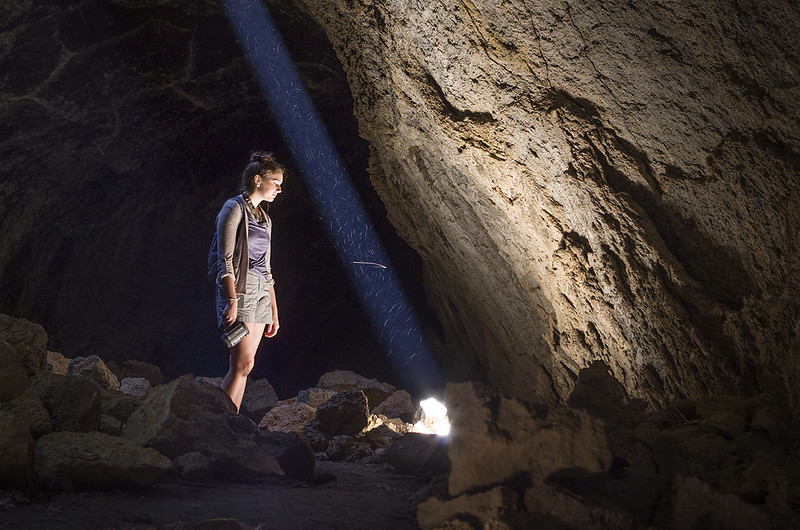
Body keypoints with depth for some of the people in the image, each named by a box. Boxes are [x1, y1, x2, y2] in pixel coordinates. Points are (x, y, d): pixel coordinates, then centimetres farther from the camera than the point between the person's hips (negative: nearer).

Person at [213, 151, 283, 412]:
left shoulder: (264, 217, 19)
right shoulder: (234, 209, -4)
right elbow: (226, 259, -12)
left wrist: (274, 311, 18)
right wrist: (232, 300, -21)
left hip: (260, 293, 8)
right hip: (239, 289, -8)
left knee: (242, 366, 4)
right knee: (243, 364, -15)